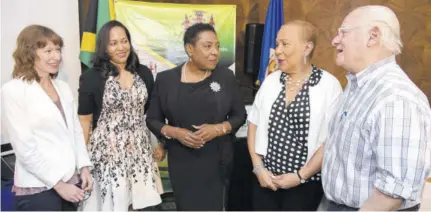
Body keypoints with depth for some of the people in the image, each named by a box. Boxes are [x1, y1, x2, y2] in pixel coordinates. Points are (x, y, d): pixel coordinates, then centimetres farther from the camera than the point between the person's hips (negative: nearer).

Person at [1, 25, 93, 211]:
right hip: (37, 188, -5)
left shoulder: (63, 87, 8)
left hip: (71, 182, 6)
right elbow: (24, 147, -13)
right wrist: (58, 184, -13)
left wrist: (84, 167, 1)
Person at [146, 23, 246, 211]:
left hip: (217, 160, 0)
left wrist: (219, 128, -15)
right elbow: (152, 119, 4)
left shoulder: (226, 76, -1)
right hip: (182, 162, 1)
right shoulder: (166, 79, -2)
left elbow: (240, 115, 4)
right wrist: (175, 132, -15)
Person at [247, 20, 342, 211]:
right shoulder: (271, 81, 3)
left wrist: (301, 176, -11)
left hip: (305, 185, -3)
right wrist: (258, 167, -1)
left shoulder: (329, 85, -9)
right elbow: (254, 124, 6)